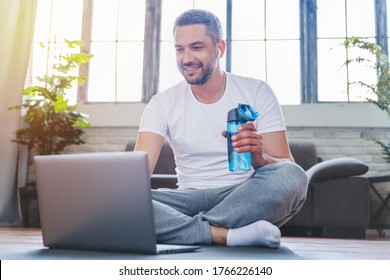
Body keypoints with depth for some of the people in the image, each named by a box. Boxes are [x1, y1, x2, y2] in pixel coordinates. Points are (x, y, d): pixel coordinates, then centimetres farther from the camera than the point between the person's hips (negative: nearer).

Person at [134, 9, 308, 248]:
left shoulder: (258, 92, 0)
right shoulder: (163, 103, 2)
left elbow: (287, 168, -6)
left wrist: (259, 158, -29)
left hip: (247, 200, 0)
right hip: (192, 199, 1)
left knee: (293, 177, -33)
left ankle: (184, 228, -21)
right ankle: (230, 235, -28)